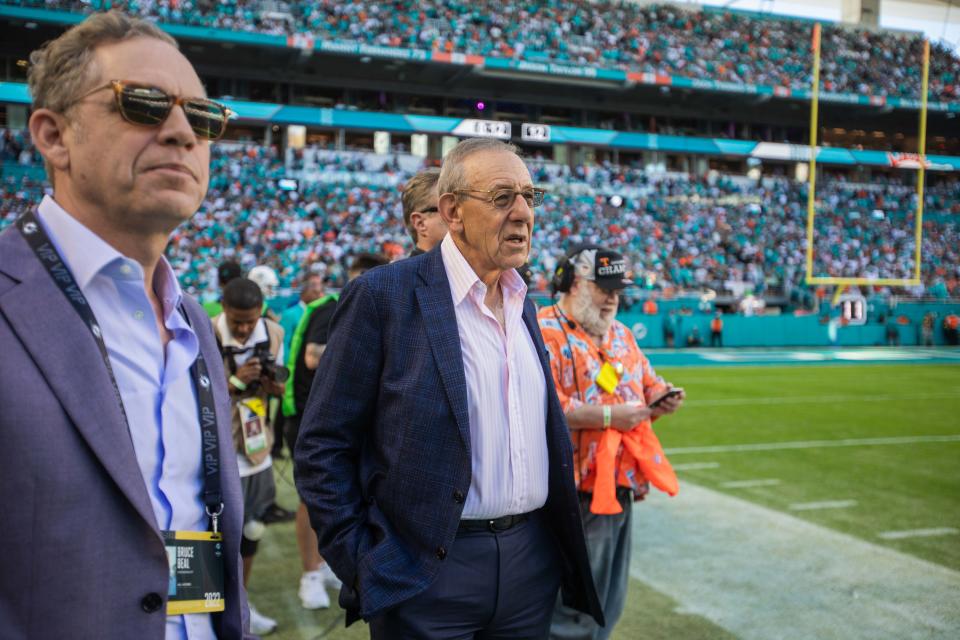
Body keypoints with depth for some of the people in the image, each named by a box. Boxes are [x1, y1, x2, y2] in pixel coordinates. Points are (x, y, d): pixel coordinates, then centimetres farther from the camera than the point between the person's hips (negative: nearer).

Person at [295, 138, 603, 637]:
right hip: (428, 571, -6)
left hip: (533, 560, 6)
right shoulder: (383, 296, -11)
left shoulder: (523, 303, 10)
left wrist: (560, 536, 13)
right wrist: (363, 567, -13)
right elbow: (322, 446, -10)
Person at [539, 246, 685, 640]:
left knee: (608, 608, 19)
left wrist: (664, 399, -2)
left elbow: (648, 385, 21)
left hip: (621, 489, 9)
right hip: (576, 495, -9)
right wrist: (607, 416, -22)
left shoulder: (621, 334, 16)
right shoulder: (545, 333, -12)